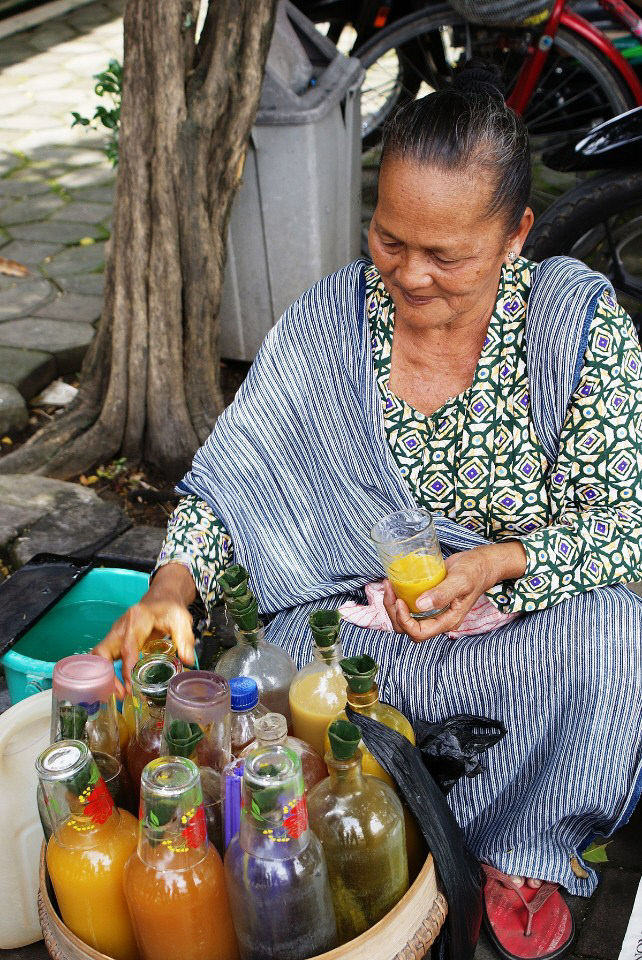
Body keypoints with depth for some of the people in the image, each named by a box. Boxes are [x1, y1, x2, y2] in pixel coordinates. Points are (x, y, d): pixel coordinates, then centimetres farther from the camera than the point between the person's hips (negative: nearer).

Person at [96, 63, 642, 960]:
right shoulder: (324, 326, -6)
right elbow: (232, 477, -4)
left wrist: (500, 563, -29)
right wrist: (172, 586, -22)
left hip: (529, 628, 0)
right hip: (356, 622, 1)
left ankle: (523, 854, -2)